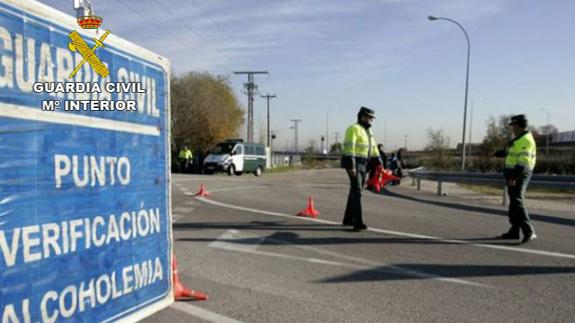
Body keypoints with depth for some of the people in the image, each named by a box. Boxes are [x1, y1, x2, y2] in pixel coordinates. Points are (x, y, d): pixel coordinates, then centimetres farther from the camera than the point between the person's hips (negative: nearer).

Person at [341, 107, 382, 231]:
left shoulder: (368, 131, 17)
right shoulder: (354, 129, -14)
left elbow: (373, 147, 20)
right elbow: (349, 148, -22)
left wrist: (379, 162, 12)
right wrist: (351, 166, -27)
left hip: (362, 165, 10)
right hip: (353, 164, -10)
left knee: (355, 191, 13)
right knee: (357, 192, -15)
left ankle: (348, 219, 22)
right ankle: (358, 223, -17)